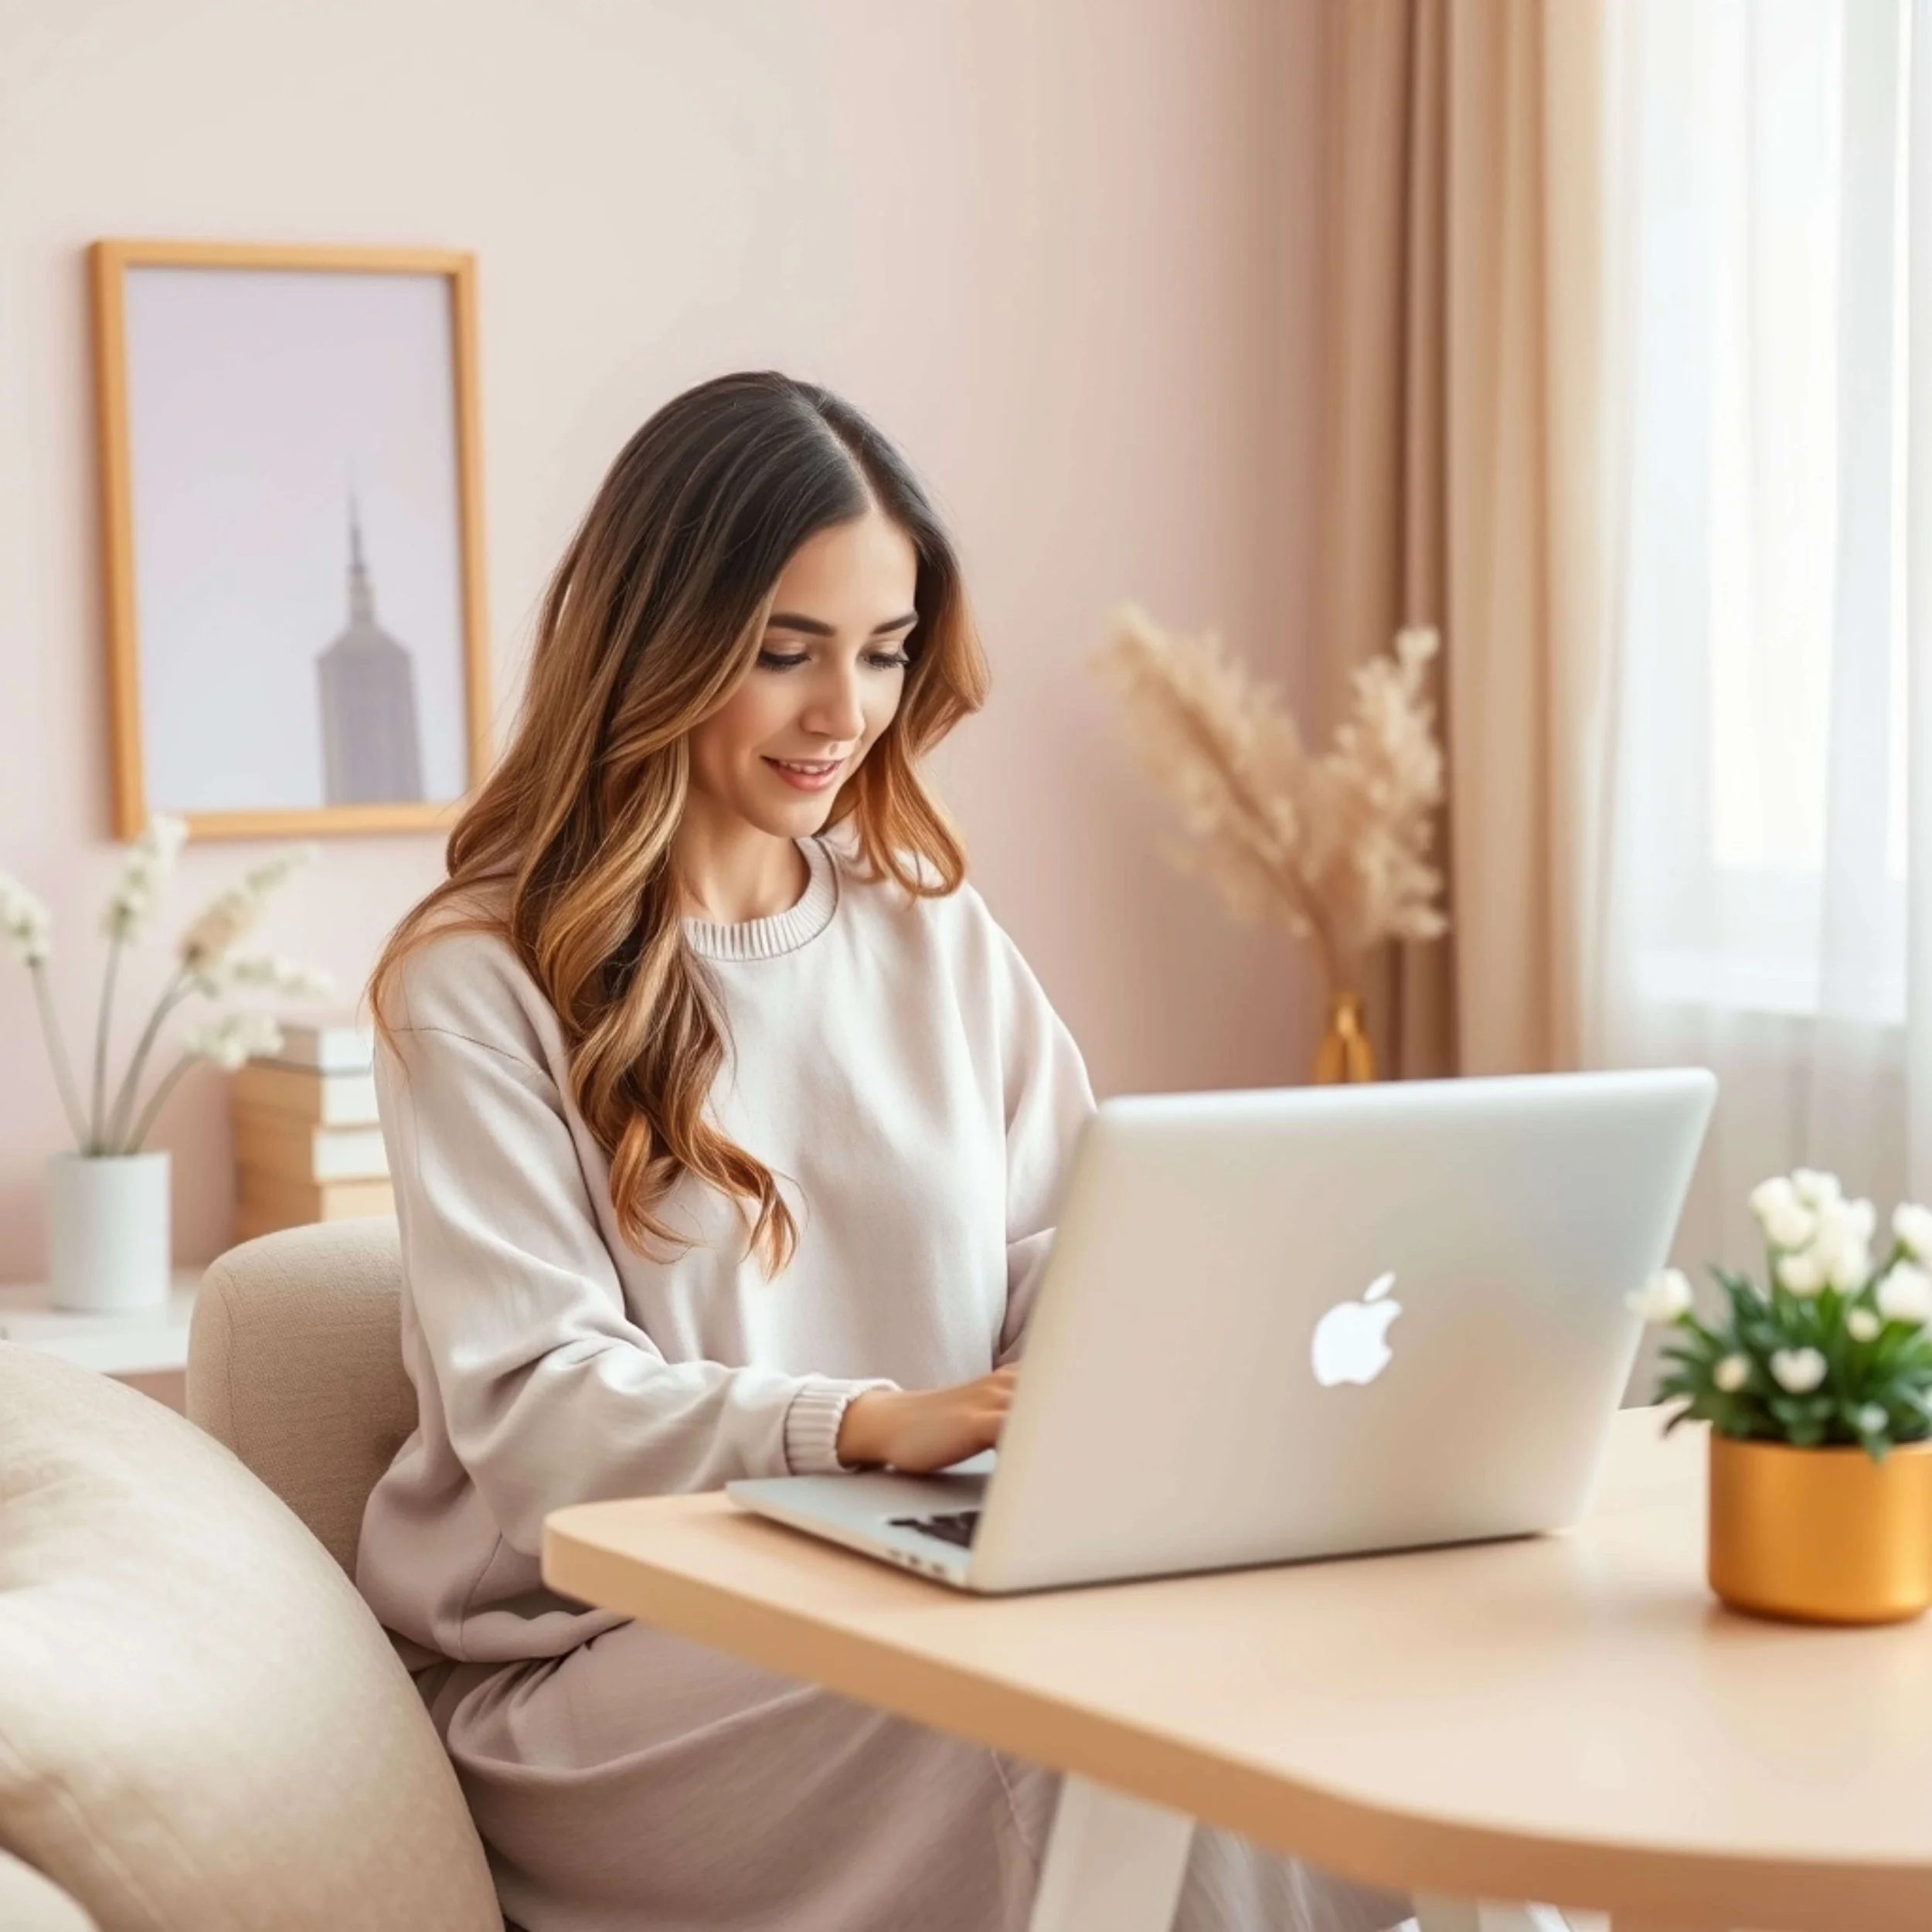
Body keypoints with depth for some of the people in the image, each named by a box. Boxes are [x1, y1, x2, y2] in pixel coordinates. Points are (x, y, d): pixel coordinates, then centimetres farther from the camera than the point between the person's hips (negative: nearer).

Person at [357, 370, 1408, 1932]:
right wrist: (861, 1426, -28)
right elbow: (531, 1407, -12)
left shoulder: (937, 933, 15)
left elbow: (1070, 1262, 8)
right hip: (600, 1667, -4)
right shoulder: (482, 980, -2)